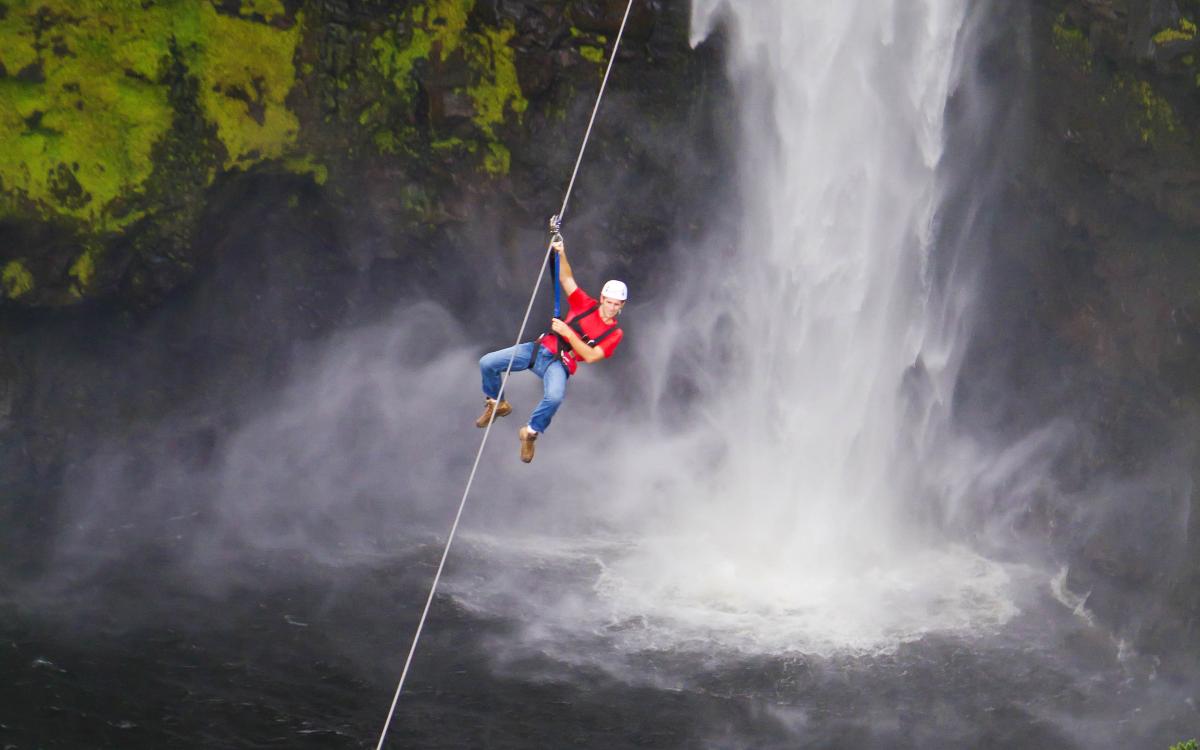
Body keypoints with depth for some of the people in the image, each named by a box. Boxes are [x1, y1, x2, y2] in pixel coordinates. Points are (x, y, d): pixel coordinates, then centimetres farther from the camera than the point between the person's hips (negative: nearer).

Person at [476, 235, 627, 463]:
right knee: (487, 363, -9)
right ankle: (496, 404, 19)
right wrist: (561, 254, -11)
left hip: (559, 364, -4)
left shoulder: (614, 334, 1)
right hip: (541, 348, 4)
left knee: (555, 397, -39)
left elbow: (590, 356, -11)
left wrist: (568, 332, -16)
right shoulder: (586, 305, 9)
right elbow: (566, 279, 7)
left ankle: (531, 432, -10)